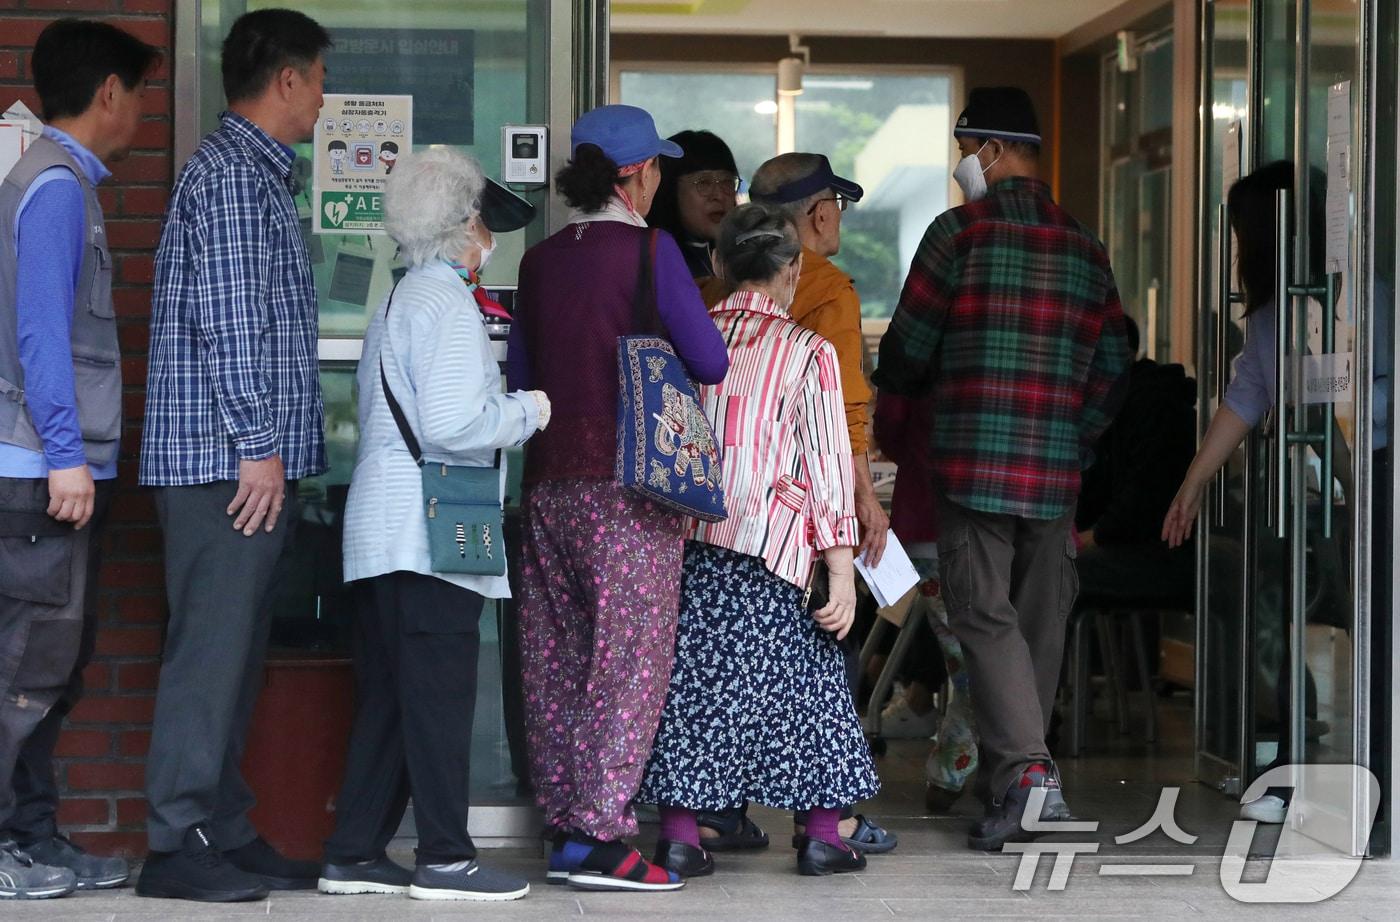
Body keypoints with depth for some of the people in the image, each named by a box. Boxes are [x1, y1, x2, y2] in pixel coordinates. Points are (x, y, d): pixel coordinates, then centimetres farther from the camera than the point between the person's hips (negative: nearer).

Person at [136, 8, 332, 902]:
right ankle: (178, 846, -5)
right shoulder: (233, 173, -11)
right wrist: (257, 446, -20)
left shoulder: (254, 173, 21)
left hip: (245, 461, 10)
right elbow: (227, 319, -19)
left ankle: (226, 833, 17)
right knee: (212, 650, -8)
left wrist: (281, 445, 22)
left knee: (236, 652, 12)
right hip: (228, 460, -10)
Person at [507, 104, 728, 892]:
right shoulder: (647, 250, -7)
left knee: (558, 659, 9)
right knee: (630, 657, -3)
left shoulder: (541, 260, 10)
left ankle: (565, 828, 13)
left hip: (549, 480, 6)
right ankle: (599, 836, -7)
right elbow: (711, 362, -6)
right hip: (627, 482, -6)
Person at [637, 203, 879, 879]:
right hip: (767, 543, -3)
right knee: (810, 672, 9)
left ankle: (679, 836, 4)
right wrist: (842, 569, -2)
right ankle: (821, 835, 10)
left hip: (684, 536, 3)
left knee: (687, 676, 7)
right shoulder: (808, 352, 0)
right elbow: (827, 463, -2)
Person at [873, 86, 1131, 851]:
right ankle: (1007, 790, 15)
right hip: (1055, 471, 5)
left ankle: (1027, 768, -22)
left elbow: (909, 345, 1)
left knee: (984, 615, -6)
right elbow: (1111, 362, 10)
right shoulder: (1084, 248, 13)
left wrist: (895, 390, 22)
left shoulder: (960, 232, -4)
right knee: (1039, 621, 9)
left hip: (974, 459, -5)